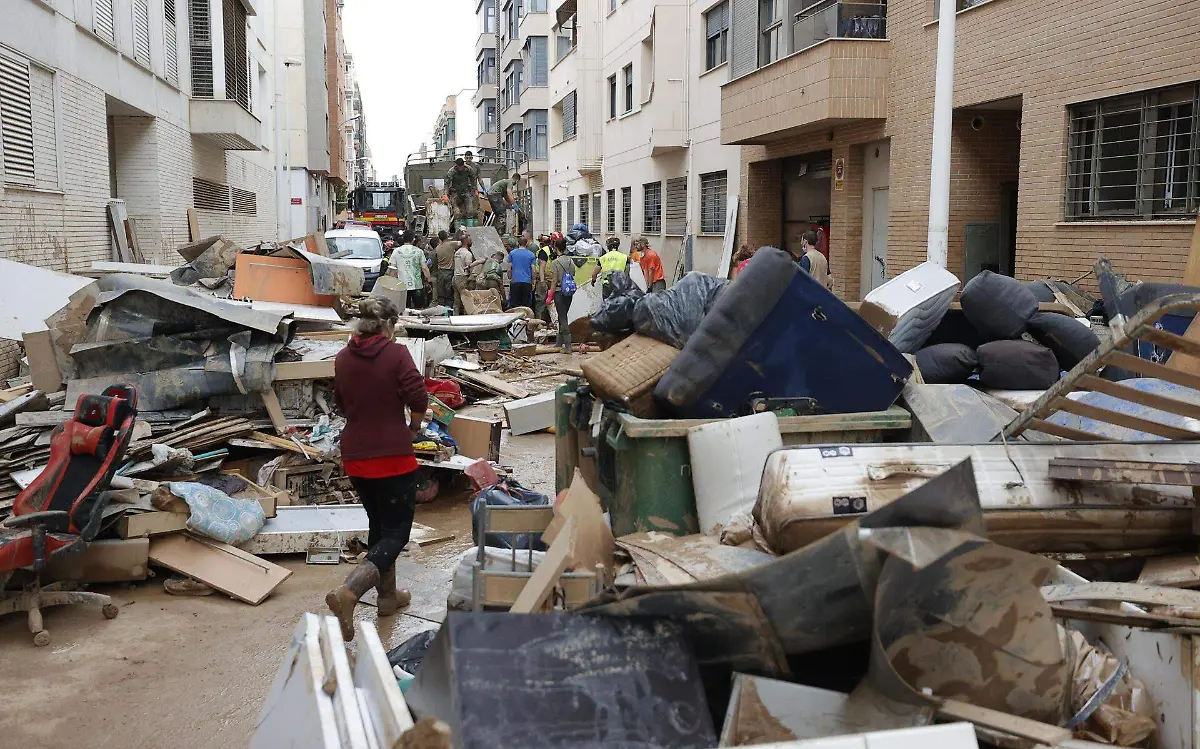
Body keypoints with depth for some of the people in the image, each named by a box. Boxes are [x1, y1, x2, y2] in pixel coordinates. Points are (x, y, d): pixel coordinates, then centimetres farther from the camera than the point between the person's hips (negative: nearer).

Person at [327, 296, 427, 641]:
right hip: (393, 457, -6)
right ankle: (349, 591, -20)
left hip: (356, 456, 6)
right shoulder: (396, 354, -13)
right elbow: (418, 399, -16)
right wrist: (413, 428, 4)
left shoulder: (343, 358, 4)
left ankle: (387, 595, 32)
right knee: (396, 532, 0)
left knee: (378, 525, 22)